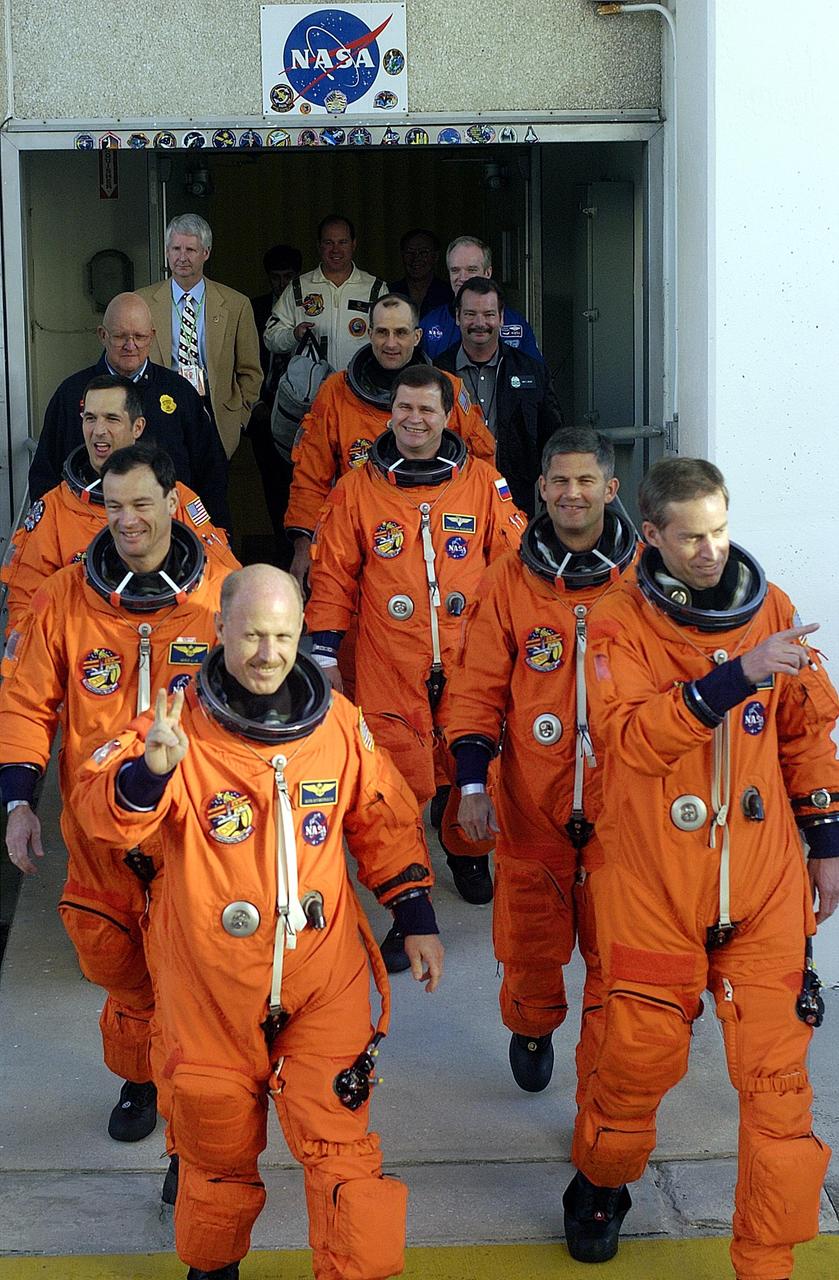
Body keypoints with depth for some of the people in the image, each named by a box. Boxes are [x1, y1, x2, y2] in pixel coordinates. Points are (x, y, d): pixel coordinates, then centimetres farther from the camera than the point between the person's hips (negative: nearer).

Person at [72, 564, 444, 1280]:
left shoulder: (339, 723, -1)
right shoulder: (182, 724, -11)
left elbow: (383, 822, 13)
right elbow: (108, 812, -25)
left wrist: (418, 920, 12)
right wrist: (149, 768, -46)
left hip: (324, 978, 1)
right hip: (212, 985, -1)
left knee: (338, 1141, -3)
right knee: (218, 1148, 16)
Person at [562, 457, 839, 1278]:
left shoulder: (768, 608, 3)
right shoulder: (620, 626, -6)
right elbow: (633, 736, -23)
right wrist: (737, 675, -32)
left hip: (764, 883, 2)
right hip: (655, 885, -2)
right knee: (641, 1056, 9)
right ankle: (600, 1183, 39)